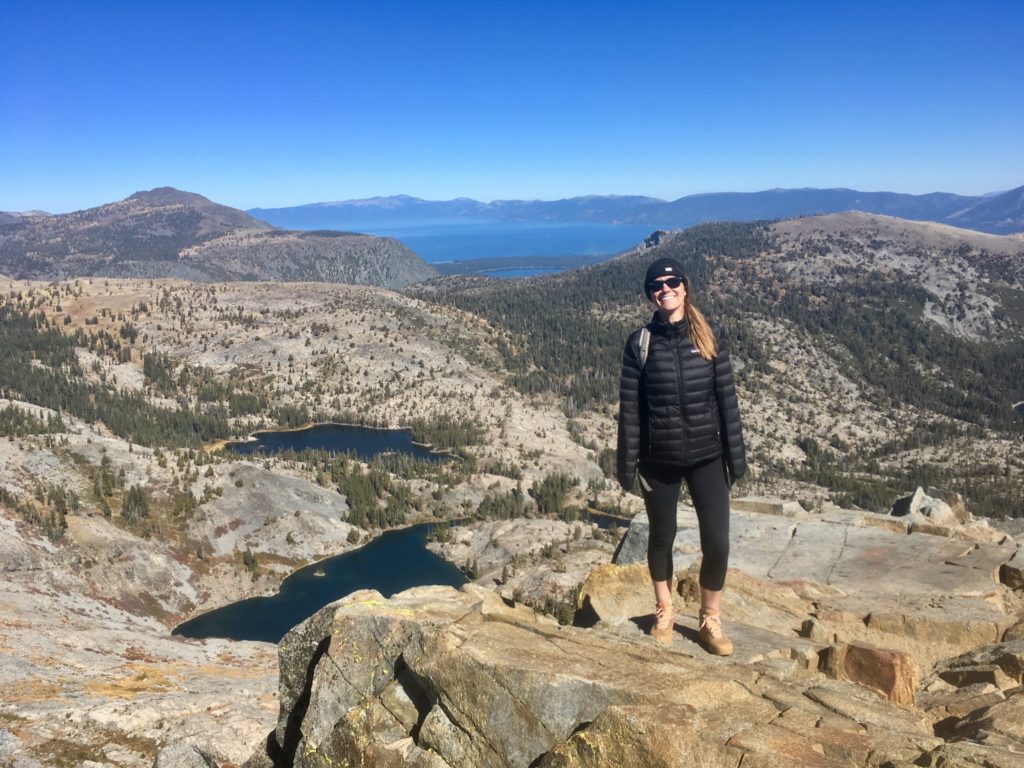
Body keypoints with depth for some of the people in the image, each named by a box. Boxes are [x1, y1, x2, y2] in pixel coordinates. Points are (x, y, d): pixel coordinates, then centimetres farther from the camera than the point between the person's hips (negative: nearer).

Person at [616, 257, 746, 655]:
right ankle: (664, 612, 37)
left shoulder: (709, 337, -2)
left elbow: (726, 398, 0)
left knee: (717, 543, 0)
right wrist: (627, 463, -5)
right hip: (659, 460, 0)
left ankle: (710, 621, 23)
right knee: (662, 537, 15)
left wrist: (736, 454, -1)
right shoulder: (640, 343, -5)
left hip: (706, 458, 1)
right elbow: (629, 407, -4)